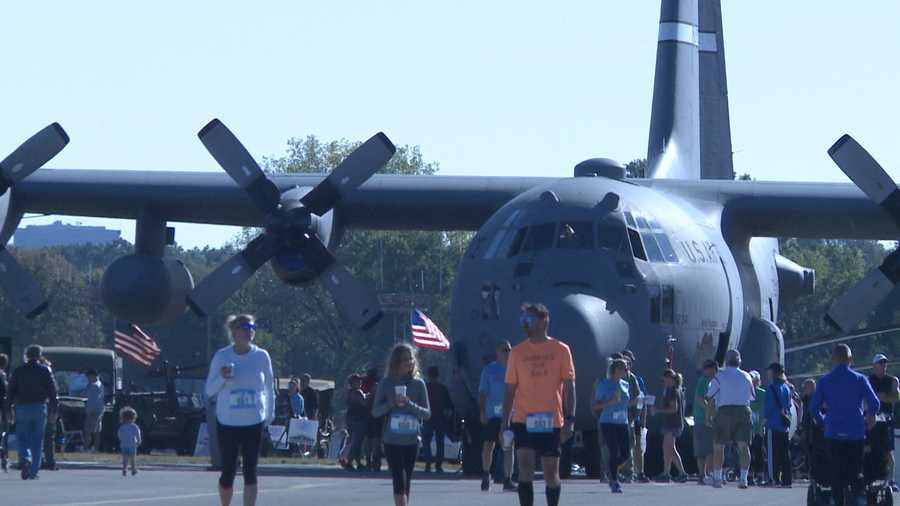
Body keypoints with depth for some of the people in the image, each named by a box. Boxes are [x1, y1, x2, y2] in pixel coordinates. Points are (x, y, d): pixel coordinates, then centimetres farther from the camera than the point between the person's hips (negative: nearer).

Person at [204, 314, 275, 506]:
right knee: (228, 472, 2)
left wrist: (269, 415, 7)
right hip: (227, 422, 0)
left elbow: (269, 388, 10)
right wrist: (222, 378, -18)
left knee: (250, 472, -1)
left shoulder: (262, 356, 0)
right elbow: (209, 390, 1)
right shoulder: (221, 356, -2)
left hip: (254, 423, 0)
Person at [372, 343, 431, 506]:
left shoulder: (418, 384, 3)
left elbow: (427, 413, 2)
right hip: (392, 440, -2)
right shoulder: (386, 383, 1)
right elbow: (375, 411, 3)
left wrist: (410, 404, -15)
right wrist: (392, 403, -15)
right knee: (399, 480, -10)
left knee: (407, 480, 8)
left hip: (412, 440, 2)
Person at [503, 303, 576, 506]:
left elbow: (569, 386, 1)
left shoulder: (561, 350, 2)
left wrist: (570, 419, -7)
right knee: (525, 467, -13)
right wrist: (505, 423, 4)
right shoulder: (518, 352, 7)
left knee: (551, 472, 6)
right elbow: (510, 389, 9)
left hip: (552, 422, -1)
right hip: (523, 421, 1)